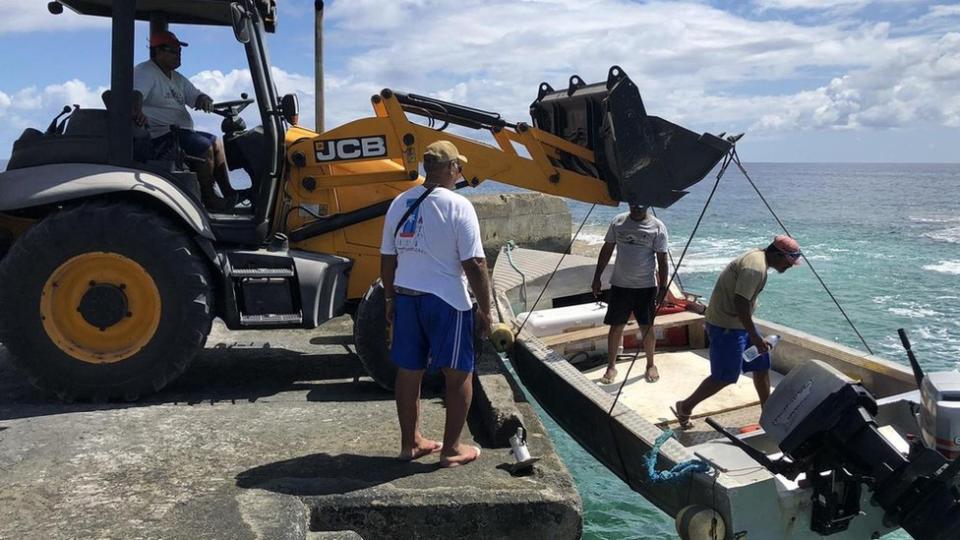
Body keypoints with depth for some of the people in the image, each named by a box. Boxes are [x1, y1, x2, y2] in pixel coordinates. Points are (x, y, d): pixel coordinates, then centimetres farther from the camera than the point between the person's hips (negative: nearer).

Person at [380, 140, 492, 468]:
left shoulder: (400, 203, 5)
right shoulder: (457, 206, -13)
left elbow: (387, 259, 10)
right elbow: (474, 265, -15)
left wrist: (391, 299, 21)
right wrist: (485, 309, -6)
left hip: (406, 297, 6)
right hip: (447, 301, -6)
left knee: (408, 371, 15)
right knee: (459, 375, 8)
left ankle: (410, 443, 28)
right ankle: (451, 450, 15)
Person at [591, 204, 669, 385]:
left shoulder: (657, 227, -7)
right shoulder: (618, 222, 0)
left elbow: (662, 260, -5)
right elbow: (607, 250, 7)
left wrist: (663, 288, -8)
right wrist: (597, 277, 5)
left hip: (646, 286, -2)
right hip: (620, 284, 2)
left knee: (647, 327, 6)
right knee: (616, 326, 5)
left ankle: (650, 365, 26)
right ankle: (611, 366, 18)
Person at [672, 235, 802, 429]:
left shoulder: (758, 258, 9)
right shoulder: (755, 267, -23)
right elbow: (740, 303, -29)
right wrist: (755, 337, -25)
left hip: (738, 322, 11)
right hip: (726, 326, -11)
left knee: (762, 364, 15)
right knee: (725, 376, -3)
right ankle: (685, 407, 10)